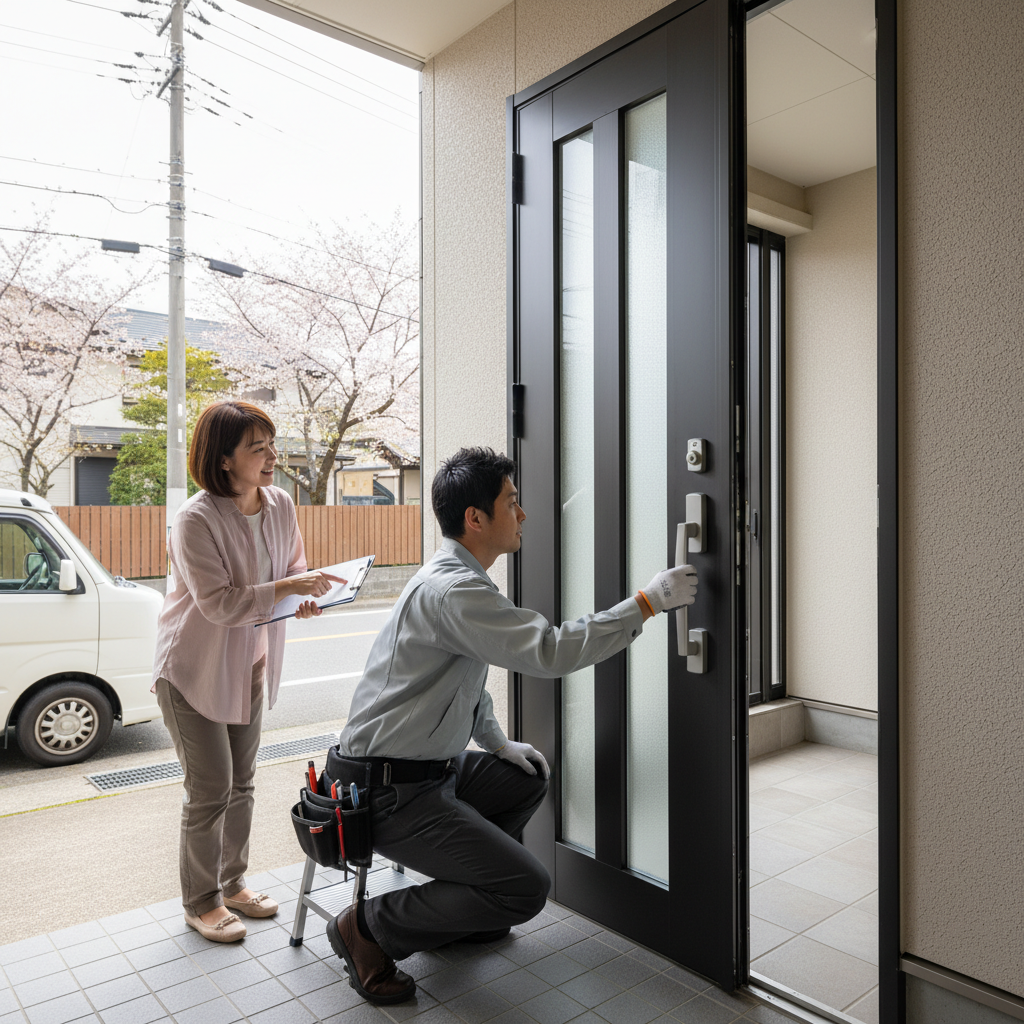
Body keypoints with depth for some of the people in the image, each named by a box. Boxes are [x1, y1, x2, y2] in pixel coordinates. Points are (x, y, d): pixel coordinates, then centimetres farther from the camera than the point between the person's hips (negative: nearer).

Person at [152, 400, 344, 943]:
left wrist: (307, 596, -13)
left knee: (241, 783, 17)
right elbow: (219, 604, -27)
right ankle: (201, 903, 23)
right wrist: (285, 588, -33)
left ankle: (231, 883, 36)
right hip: (194, 671, -6)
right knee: (210, 790, 1)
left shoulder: (280, 504, -4)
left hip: (248, 667, 7)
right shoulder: (195, 519, -24)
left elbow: (294, 566, 8)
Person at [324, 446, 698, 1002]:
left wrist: (496, 742, 19)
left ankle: (458, 910, 27)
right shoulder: (452, 590, -24)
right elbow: (551, 651, -30)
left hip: (430, 767, 10)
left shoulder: (454, 577, 11)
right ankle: (368, 927, 1)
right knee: (526, 888, -13)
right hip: (389, 791, -10)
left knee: (528, 778, 21)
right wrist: (647, 602, -23)